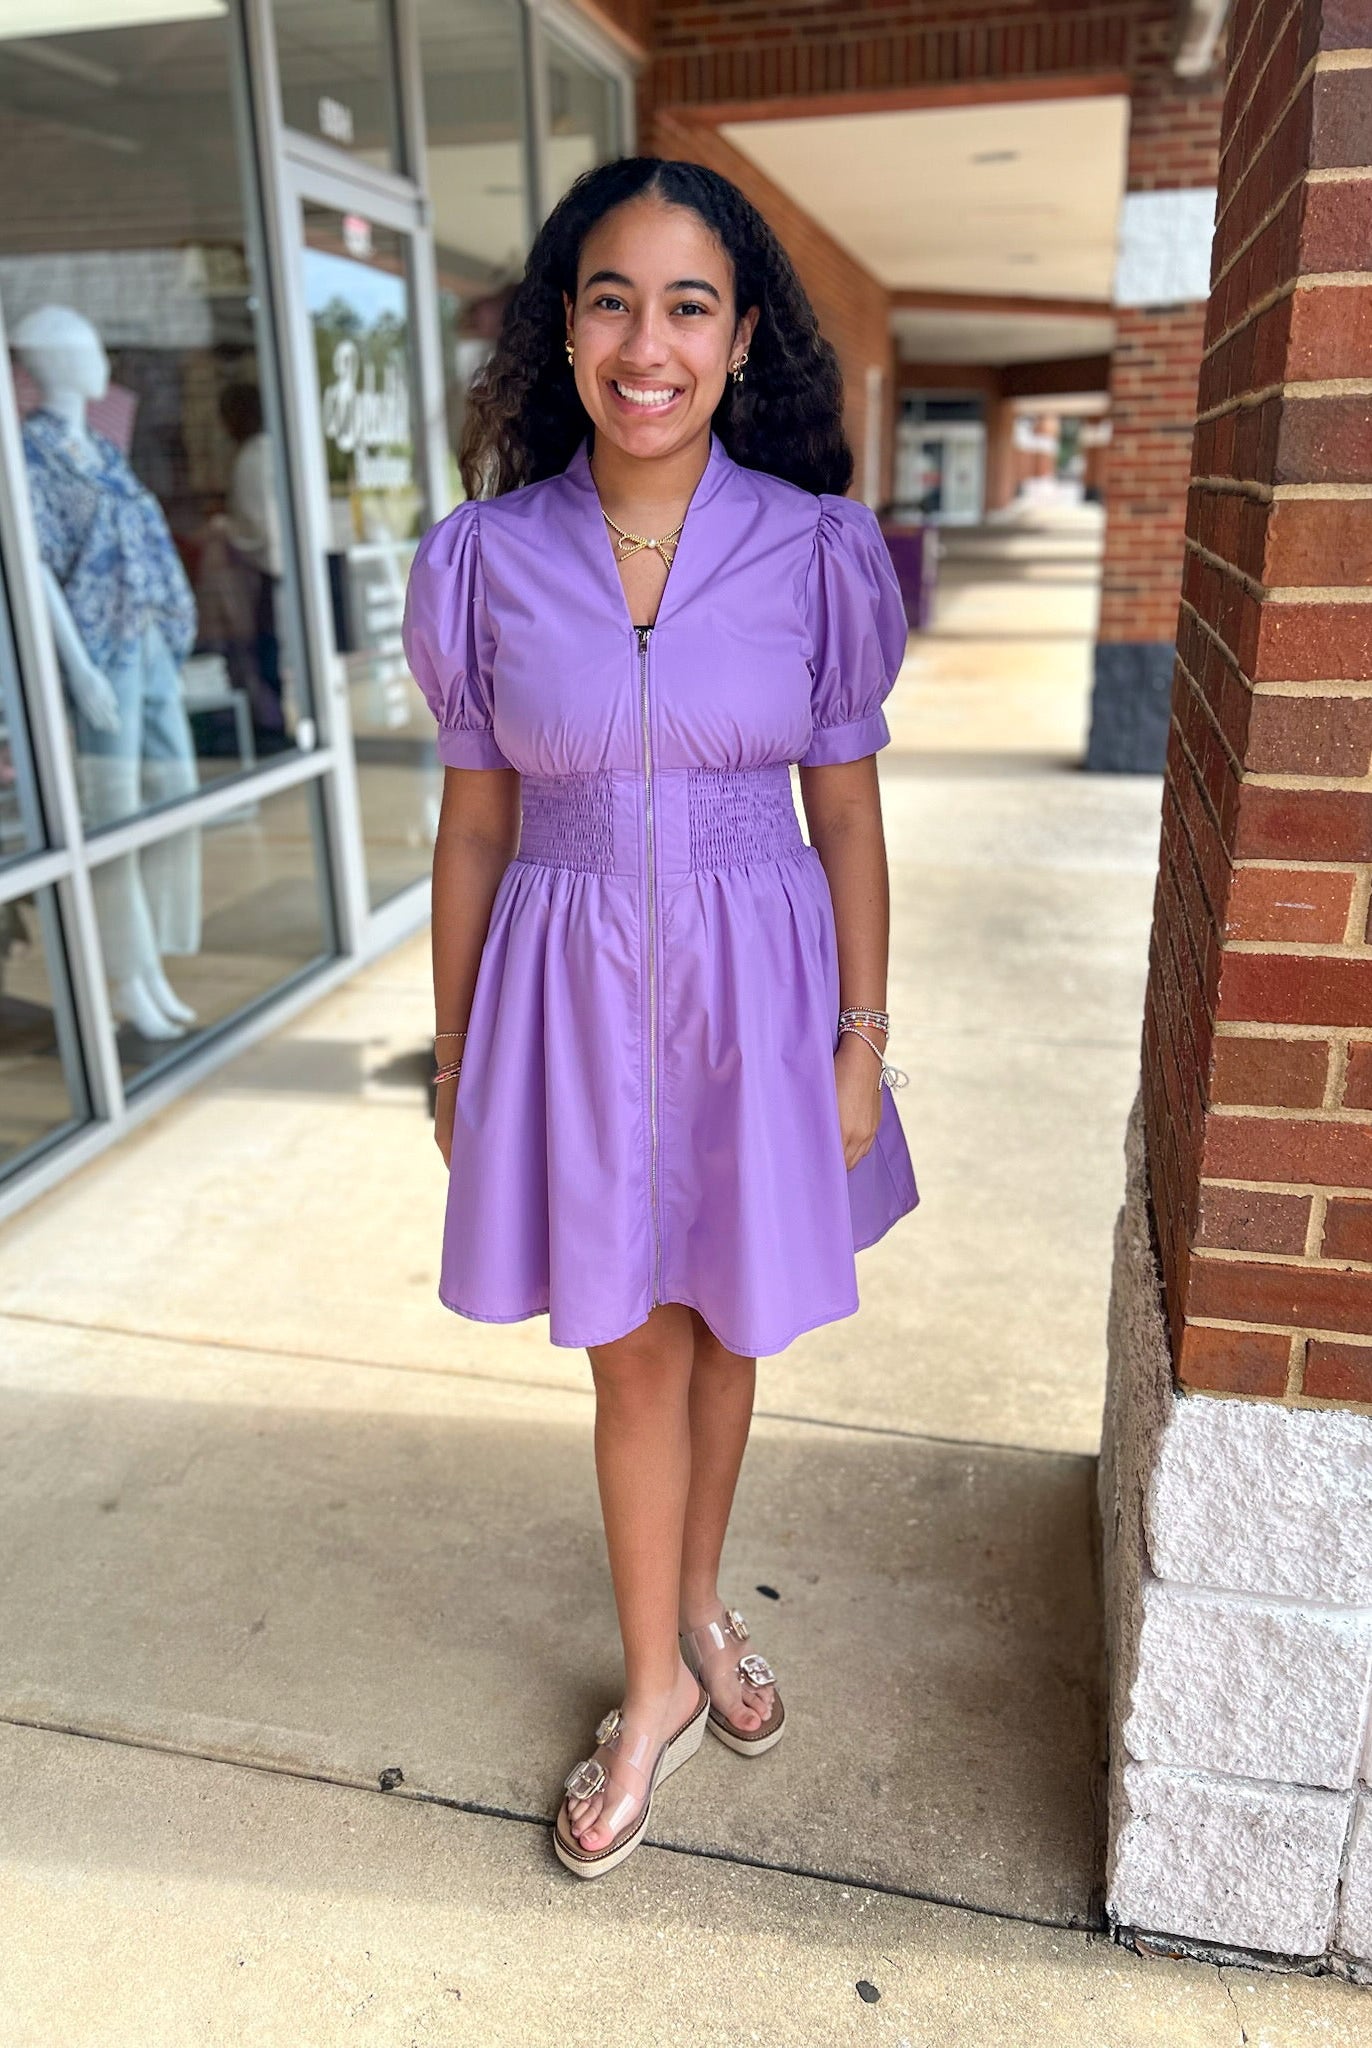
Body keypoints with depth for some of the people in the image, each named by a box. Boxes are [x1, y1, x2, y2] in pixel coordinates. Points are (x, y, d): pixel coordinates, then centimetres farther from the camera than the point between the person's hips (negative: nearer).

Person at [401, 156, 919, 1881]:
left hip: (756, 989, 1)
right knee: (632, 1354, 10)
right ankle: (655, 1691, 34)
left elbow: (848, 817, 0)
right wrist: (455, 1060, 4)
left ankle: (699, 1605, 46)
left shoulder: (816, 553, -6)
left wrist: (862, 1037, -2)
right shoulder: (489, 557, -4)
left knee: (723, 1328, 17)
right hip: (571, 994, 0)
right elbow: (473, 827, 1)